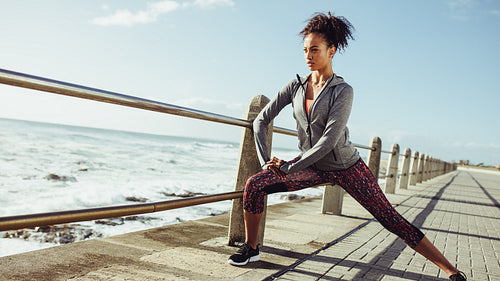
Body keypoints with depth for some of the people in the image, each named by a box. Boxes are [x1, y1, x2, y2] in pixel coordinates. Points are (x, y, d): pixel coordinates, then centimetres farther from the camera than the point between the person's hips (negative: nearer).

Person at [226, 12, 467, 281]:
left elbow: (329, 140, -25)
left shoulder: (342, 91, -16)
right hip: (313, 167, 4)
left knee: (391, 219, -6)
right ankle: (250, 248, 9)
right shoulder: (296, 86, -3)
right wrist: (265, 161, -10)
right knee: (253, 185, -10)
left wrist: (289, 168, -25)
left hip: (346, 167, -4)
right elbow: (260, 120, -1)